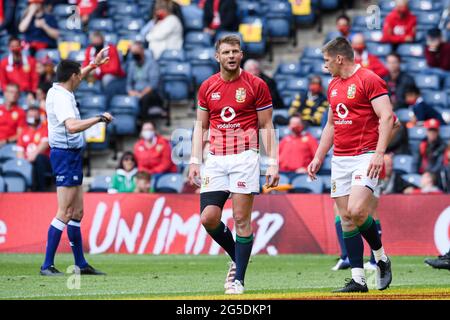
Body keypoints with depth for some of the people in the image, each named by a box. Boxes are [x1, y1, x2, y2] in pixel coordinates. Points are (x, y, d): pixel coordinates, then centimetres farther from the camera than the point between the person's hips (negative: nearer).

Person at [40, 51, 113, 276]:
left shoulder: (58, 91, 11)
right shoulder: (61, 98, -18)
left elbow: (75, 78, 36)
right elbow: (72, 126, -34)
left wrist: (93, 65, 38)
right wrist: (99, 118, -27)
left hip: (71, 155, 10)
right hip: (66, 155, -10)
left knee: (77, 211, 11)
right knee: (64, 213, -11)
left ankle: (80, 264, 15)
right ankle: (47, 265, -11)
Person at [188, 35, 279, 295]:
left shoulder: (256, 85, 0)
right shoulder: (207, 87, 10)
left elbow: (267, 127, 2)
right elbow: (201, 126, 16)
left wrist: (273, 163, -5)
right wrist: (195, 161, 7)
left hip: (245, 157, -3)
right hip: (216, 159, 3)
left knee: (241, 219, -6)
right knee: (209, 218, -6)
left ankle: (239, 278, 1)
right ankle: (238, 258, 18)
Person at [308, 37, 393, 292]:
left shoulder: (370, 80, -8)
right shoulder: (334, 86, 17)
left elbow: (387, 117, -15)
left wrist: (379, 153, -23)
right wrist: (318, 157, 22)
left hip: (365, 156, -8)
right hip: (340, 160, 8)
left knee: (356, 211, -22)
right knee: (346, 218, 2)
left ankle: (381, 257, 3)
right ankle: (358, 278, 4)